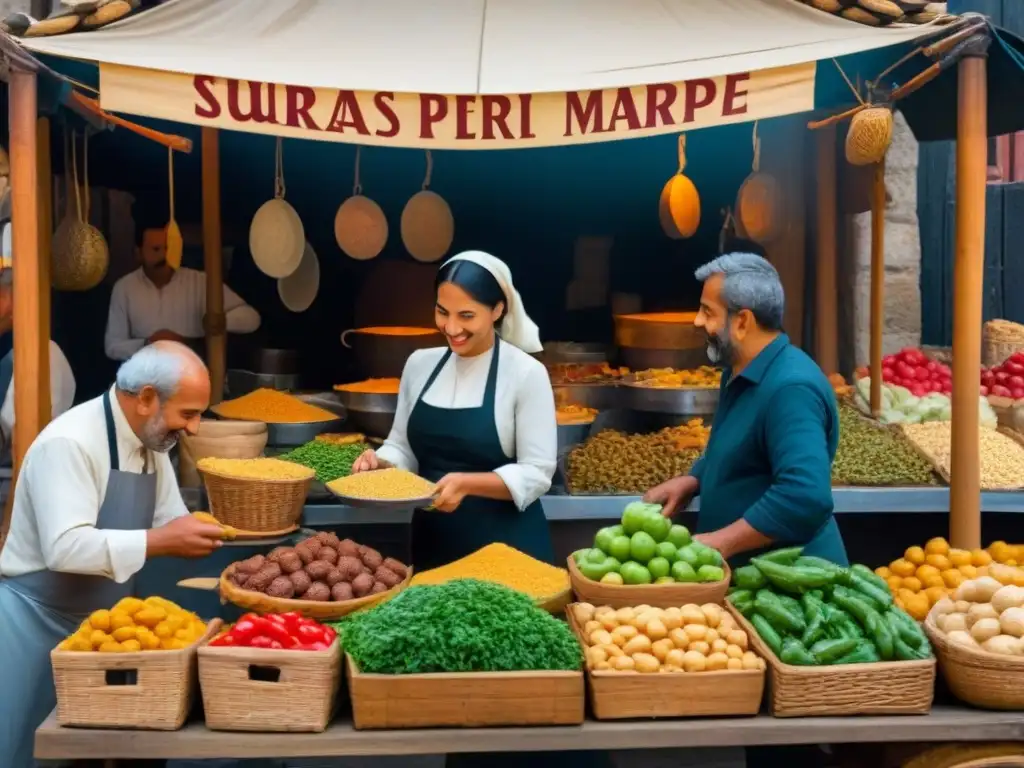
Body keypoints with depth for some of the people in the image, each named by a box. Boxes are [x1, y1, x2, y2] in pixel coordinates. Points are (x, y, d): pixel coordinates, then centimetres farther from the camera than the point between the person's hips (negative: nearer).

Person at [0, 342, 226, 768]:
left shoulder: (151, 442, 3)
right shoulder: (69, 443, -22)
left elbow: (167, 524, 11)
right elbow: (66, 548, -32)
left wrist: (192, 535, -9)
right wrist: (160, 542, -32)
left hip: (99, 621, 7)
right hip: (37, 622, -7)